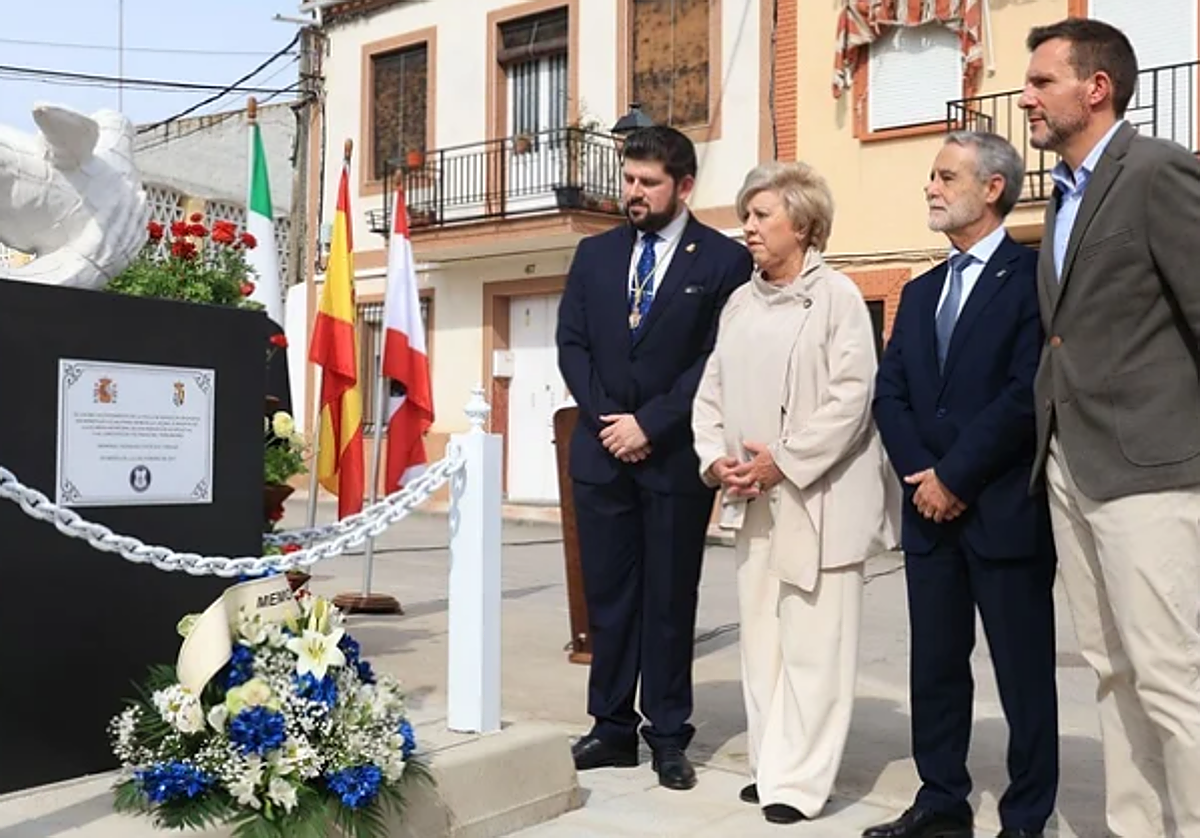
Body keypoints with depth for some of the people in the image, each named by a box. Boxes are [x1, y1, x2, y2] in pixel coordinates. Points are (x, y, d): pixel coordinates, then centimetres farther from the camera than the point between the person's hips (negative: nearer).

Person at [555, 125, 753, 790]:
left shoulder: (723, 260, -2)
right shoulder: (594, 254, 11)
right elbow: (571, 344, 7)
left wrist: (649, 423, -12)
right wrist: (606, 419, -6)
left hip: (675, 456, -3)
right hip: (601, 452, 4)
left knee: (670, 600, 5)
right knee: (607, 596, 8)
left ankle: (668, 737, 16)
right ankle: (612, 728, 18)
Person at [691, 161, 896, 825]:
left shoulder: (837, 296, -5)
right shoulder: (740, 303, 14)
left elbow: (851, 397, -13)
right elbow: (711, 393, 14)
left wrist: (784, 461, -16)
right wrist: (717, 458, -2)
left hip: (817, 498, -6)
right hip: (753, 500, 7)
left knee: (812, 644, -3)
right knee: (761, 635, 10)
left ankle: (797, 781, 4)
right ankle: (773, 763, 20)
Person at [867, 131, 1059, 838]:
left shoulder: (1034, 274, -5)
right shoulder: (921, 291, 17)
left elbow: (1030, 391, -15)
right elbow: (890, 391, 9)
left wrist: (954, 476, -13)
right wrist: (921, 475, -6)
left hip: (1007, 510, -6)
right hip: (932, 510, 7)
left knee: (1023, 672, 4)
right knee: (935, 666, 12)